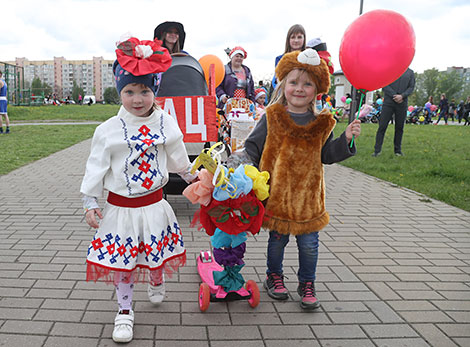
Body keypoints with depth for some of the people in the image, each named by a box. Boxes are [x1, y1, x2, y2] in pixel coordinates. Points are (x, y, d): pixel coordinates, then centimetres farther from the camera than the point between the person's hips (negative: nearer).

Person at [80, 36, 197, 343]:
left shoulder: (166, 123, -3)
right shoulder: (108, 130, -10)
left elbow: (177, 156, 13)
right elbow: (97, 166, -4)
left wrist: (191, 176, 25)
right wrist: (90, 201, -4)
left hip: (154, 204, 2)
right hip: (120, 207, -2)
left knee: (157, 254, 17)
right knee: (122, 261, 7)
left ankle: (157, 283, 51)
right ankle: (125, 311, 26)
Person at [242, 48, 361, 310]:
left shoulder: (322, 122, 2)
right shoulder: (272, 117, -4)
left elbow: (327, 155, 7)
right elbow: (253, 146, 2)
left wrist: (346, 140, -6)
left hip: (308, 193, 2)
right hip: (277, 192, -1)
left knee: (309, 243, 8)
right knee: (278, 238, 12)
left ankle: (307, 283, 29)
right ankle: (274, 277, 36)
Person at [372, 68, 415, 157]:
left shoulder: (410, 72, 12)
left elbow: (411, 87, 7)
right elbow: (384, 86, -2)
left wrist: (402, 96, -11)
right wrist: (394, 95, -12)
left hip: (402, 103, 2)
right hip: (389, 102, -2)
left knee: (400, 127, 5)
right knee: (382, 125, -5)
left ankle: (398, 150, 15)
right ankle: (377, 150, -1)